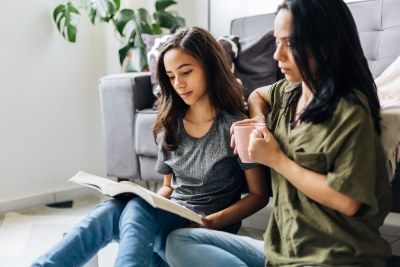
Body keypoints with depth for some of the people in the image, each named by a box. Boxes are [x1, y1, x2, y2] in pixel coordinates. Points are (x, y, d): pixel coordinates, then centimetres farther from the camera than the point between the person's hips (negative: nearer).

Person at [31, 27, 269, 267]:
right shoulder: (169, 125, 9)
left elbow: (259, 195, -4)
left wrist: (212, 222, -18)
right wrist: (150, 202, -6)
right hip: (166, 222, 4)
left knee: (137, 210, -33)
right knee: (110, 209, -27)